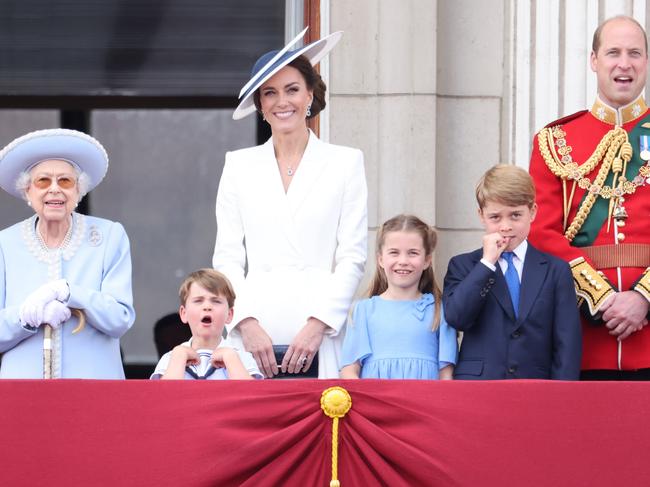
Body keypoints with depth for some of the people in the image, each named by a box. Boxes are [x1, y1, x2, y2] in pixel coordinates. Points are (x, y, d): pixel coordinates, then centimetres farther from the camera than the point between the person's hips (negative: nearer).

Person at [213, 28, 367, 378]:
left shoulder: (345, 163, 10)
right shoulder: (239, 166, 14)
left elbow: (352, 257, 4)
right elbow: (227, 258, 9)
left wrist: (318, 324, -7)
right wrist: (247, 323, -5)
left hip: (319, 340, -1)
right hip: (253, 338, 1)